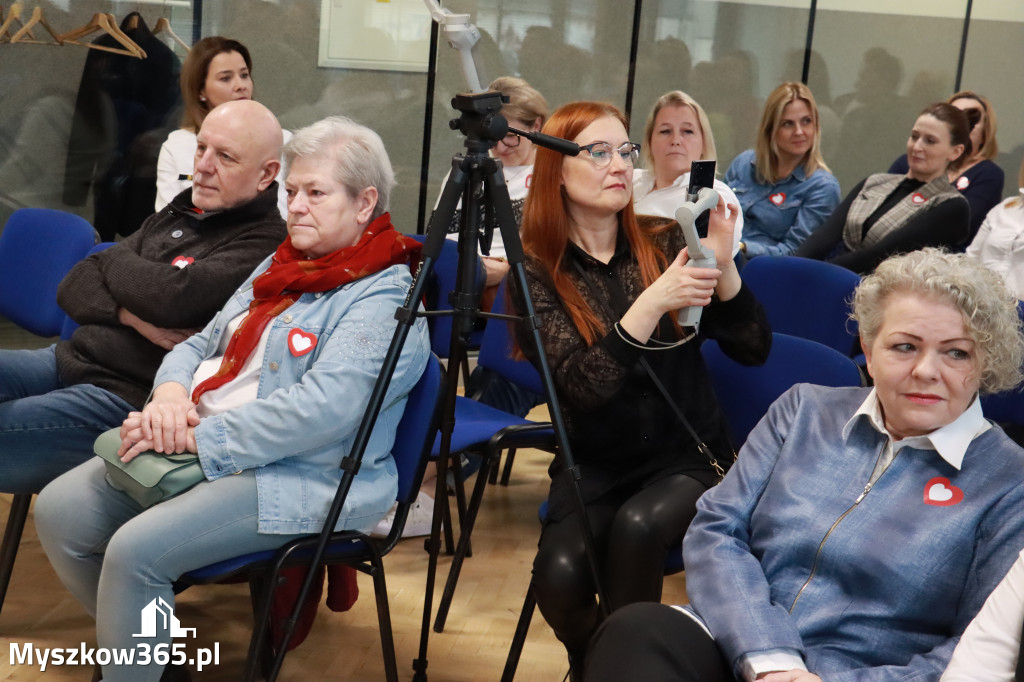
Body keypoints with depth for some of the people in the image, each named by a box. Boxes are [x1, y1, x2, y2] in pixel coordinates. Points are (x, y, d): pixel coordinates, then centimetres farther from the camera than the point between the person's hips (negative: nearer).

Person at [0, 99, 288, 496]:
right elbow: (73, 288, 12)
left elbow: (173, 298, -27)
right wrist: (131, 315, -12)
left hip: (127, 397, -8)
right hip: (70, 360, 9)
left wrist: (114, 261, -3)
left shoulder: (265, 244, -12)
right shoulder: (177, 214, 15)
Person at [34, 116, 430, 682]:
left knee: (137, 549, -27)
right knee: (59, 510, -4)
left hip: (299, 477, -9)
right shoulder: (278, 267, 18)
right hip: (200, 452, 9)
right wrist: (171, 393, -6)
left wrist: (198, 437, -23)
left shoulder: (385, 298, -11)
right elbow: (203, 342, 18)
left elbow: (324, 406, -24)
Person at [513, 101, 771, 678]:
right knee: (560, 574, -26)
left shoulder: (666, 243, 1)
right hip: (594, 467, 0)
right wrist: (651, 304, -28)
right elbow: (583, 385, -17)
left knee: (639, 524, -31)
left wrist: (722, 264, -19)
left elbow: (754, 349, -3)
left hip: (688, 458, 1)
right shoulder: (537, 272, -4)